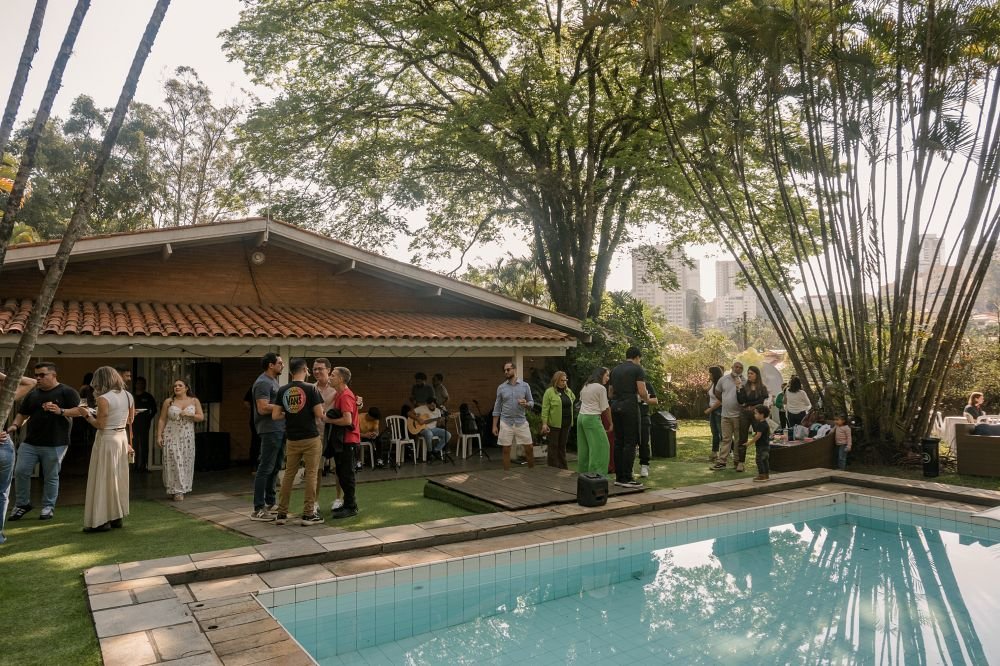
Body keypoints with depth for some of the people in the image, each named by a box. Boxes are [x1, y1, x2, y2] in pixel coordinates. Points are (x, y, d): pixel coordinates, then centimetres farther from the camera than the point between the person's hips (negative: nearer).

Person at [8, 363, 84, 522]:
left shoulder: (67, 392, -4)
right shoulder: (32, 394, 13)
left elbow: (79, 411, -10)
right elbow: (22, 413, 17)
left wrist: (61, 411, -24)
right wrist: (15, 425, -1)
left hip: (55, 445, -5)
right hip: (30, 443, 5)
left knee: (51, 477, 4)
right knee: (20, 472, 1)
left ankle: (48, 507, 18)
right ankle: (22, 504, 20)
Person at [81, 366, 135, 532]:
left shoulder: (104, 399, -17)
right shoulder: (128, 396, 4)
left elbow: (100, 425, -16)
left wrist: (88, 416, 0)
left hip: (107, 439, -7)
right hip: (122, 437, 7)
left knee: (103, 479, 2)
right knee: (119, 478, 15)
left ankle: (101, 520, 6)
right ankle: (118, 517, 23)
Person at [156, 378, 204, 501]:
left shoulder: (194, 401, 5)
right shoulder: (168, 401, 3)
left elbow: (201, 417, 1)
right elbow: (162, 420, 3)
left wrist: (189, 414, -14)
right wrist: (159, 436, -3)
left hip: (187, 437, 1)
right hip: (171, 437, -1)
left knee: (186, 462, 4)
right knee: (173, 462, -5)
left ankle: (183, 489, 16)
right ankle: (176, 491, 1)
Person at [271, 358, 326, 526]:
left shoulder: (282, 390, 2)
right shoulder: (311, 389, -10)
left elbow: (275, 416, -1)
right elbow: (319, 414, -14)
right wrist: (325, 418, 8)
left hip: (292, 439, 4)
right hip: (311, 438, -4)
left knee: (289, 474, 13)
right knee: (311, 475, 3)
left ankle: (282, 513, 17)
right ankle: (308, 514, 5)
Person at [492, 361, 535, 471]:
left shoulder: (525, 385, 1)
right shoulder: (501, 387, 3)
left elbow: (532, 402, 6)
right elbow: (497, 408, 5)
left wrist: (526, 404, -18)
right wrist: (494, 425, 1)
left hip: (521, 422, 0)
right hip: (506, 423, 0)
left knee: (529, 448, 3)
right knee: (506, 450, 4)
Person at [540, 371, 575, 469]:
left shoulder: (568, 391, 10)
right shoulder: (549, 391, -8)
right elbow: (545, 409, -11)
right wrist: (544, 423, -16)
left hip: (566, 424, 6)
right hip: (554, 424, -5)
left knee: (562, 446, 11)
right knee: (553, 446, 2)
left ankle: (563, 468, 17)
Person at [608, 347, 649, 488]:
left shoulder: (615, 370, 18)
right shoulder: (637, 369, -3)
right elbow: (642, 392, -11)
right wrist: (646, 398, 11)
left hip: (615, 406, 7)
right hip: (629, 406, -7)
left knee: (618, 442, 10)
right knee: (630, 442, -4)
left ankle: (619, 477, 13)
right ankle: (627, 479, -5)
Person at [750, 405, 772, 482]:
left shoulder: (761, 424, -21)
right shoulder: (766, 423, 12)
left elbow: (758, 435, -26)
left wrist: (751, 442, -19)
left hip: (761, 446, -11)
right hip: (766, 445, 11)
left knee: (759, 460, -6)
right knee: (765, 460, 16)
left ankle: (761, 475, -4)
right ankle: (766, 474, 22)